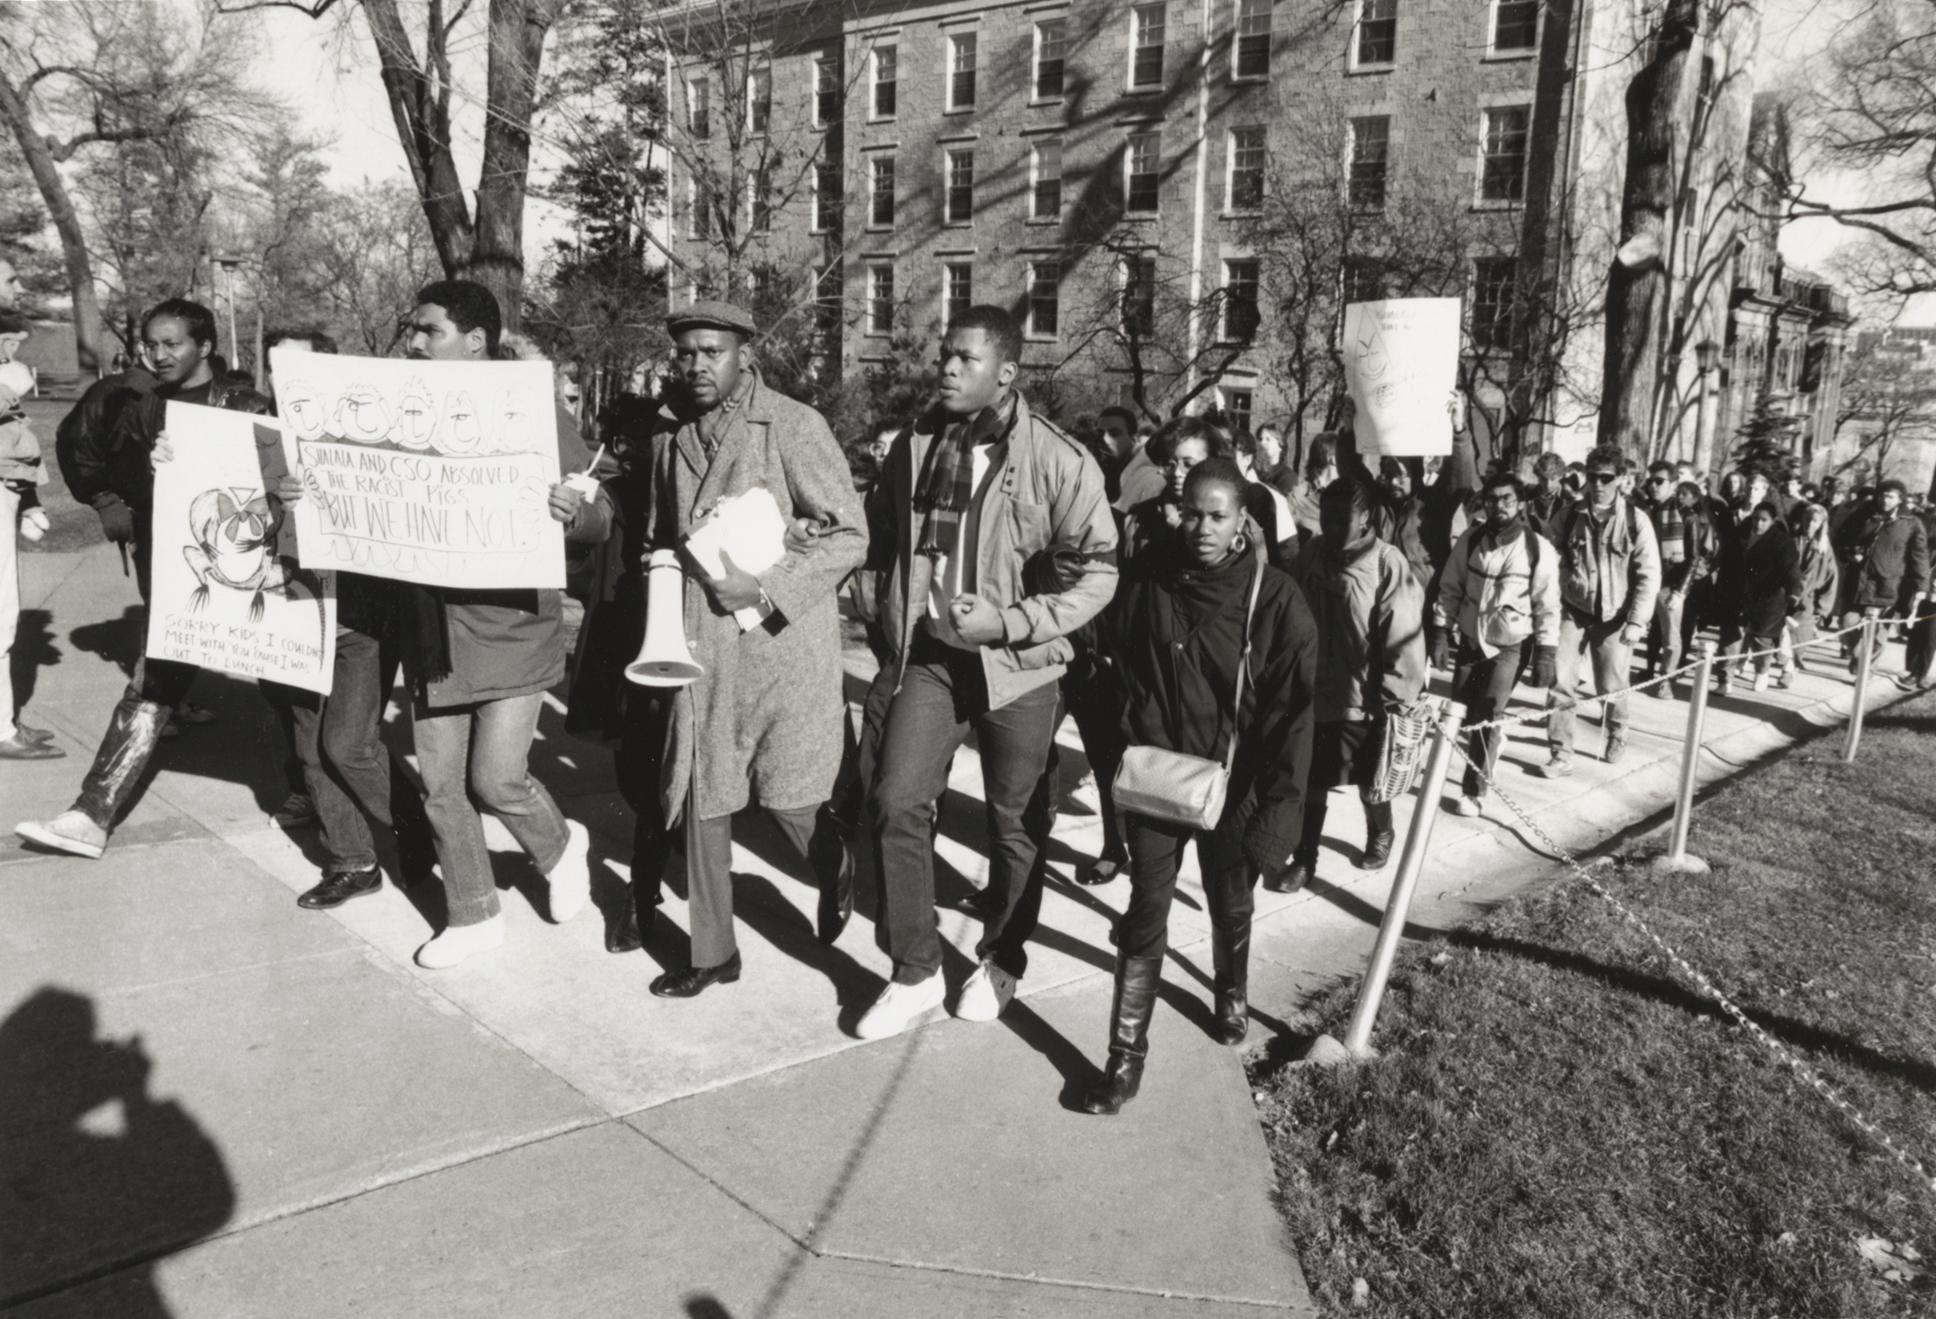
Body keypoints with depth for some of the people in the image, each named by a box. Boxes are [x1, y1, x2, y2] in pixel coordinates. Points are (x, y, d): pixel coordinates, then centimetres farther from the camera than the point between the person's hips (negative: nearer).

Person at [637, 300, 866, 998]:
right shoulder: (669, 433, 10)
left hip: (782, 640, -5)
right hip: (699, 646, 5)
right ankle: (713, 952, 23)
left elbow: (849, 535, -10)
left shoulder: (794, 425, -9)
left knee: (786, 796, 0)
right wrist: (660, 605, 8)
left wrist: (764, 590, -17)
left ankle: (837, 872, 35)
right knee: (699, 799, 8)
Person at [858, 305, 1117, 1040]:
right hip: (930, 655, 3)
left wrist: (1013, 621, -19)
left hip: (1014, 664, -3)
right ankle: (915, 972, 11)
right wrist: (895, 622, 5)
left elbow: (1099, 569, -9)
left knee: (1012, 822, 10)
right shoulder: (915, 447, 3)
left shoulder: (1057, 460, -12)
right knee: (897, 802, -7)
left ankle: (1001, 961, 34)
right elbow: (888, 539, 18)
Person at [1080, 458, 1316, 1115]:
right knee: (1145, 914, 2)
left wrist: (1276, 805, -14)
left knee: (1230, 906, 19)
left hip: (1233, 785, -1)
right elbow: (1122, 677, 5)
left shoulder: (1275, 599, -13)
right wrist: (1137, 754, -3)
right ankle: (1126, 1054, 11)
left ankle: (1231, 993, 48)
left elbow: (1293, 710, -12)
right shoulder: (1147, 581, -7)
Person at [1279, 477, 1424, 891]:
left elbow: (1403, 639, -16)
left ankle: (1380, 835, 44)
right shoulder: (1311, 554, -1)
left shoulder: (1388, 565, -16)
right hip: (1311, 691, 4)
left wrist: (1394, 699, -15)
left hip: (1362, 698, -4)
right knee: (1311, 781, 10)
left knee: (1369, 781, 17)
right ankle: (1303, 859, 23)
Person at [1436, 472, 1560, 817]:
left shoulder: (1539, 548, -11)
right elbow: (1450, 589, 5)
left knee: (1484, 721, -7)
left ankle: (1475, 791, 7)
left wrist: (1546, 651, -9)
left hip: (1508, 647, -3)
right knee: (1461, 714, 10)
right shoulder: (1470, 540, -4)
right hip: (1470, 640, 3)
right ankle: (1492, 739, 43)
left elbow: (1547, 605, -7)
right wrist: (1441, 631, 0)